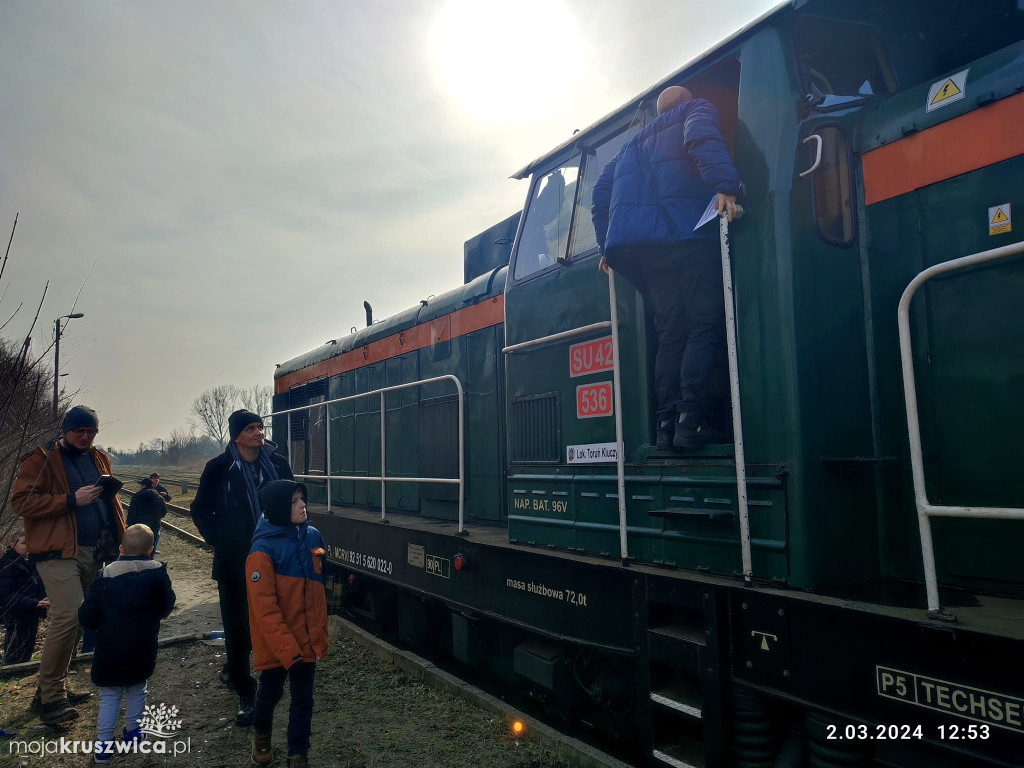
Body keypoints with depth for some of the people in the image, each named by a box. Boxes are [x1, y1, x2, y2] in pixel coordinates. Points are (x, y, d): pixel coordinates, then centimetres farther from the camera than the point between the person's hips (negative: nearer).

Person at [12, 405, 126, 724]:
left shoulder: (99, 459, 16)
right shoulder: (41, 460, -3)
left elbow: (111, 500, 25)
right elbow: (22, 501, -10)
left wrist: (120, 537, 13)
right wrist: (72, 500, -18)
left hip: (94, 552, 7)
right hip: (59, 552, -7)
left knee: (78, 620, 10)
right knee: (69, 617, -16)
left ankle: (54, 688, 24)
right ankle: (49, 697, -1)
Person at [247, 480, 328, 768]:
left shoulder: (313, 536, -4)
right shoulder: (263, 550, -21)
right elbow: (264, 608, -21)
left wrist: (320, 635, 7)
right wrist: (286, 647, -23)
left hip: (305, 638, 3)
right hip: (274, 643, -3)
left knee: (303, 698, 11)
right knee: (271, 692, 20)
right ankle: (261, 733, 50)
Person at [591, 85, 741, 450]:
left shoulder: (633, 144, 34)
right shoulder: (697, 110, 16)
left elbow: (602, 191, 28)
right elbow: (701, 135, -9)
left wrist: (607, 244, 27)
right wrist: (725, 185, -21)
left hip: (640, 248, 6)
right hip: (688, 237, -6)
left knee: (671, 334, 5)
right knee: (705, 326, -10)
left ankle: (667, 423, -3)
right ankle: (692, 418, -22)